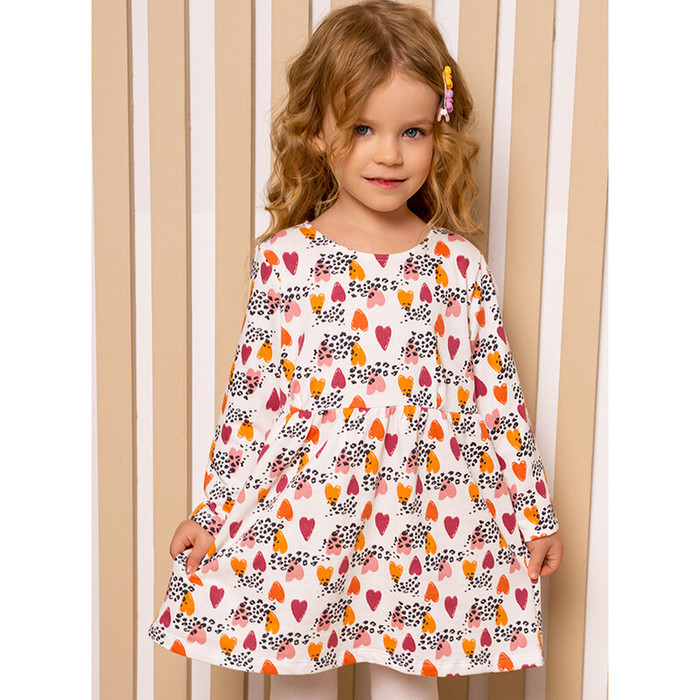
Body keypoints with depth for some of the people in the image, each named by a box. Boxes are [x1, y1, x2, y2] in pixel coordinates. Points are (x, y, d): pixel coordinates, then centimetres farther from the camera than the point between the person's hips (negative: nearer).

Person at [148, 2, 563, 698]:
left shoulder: (460, 264, -1)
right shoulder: (284, 257, -4)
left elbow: (498, 391, 3)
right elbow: (253, 392, 0)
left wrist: (535, 513, 7)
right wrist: (212, 512, 2)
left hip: (431, 524, 1)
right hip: (301, 518, 0)